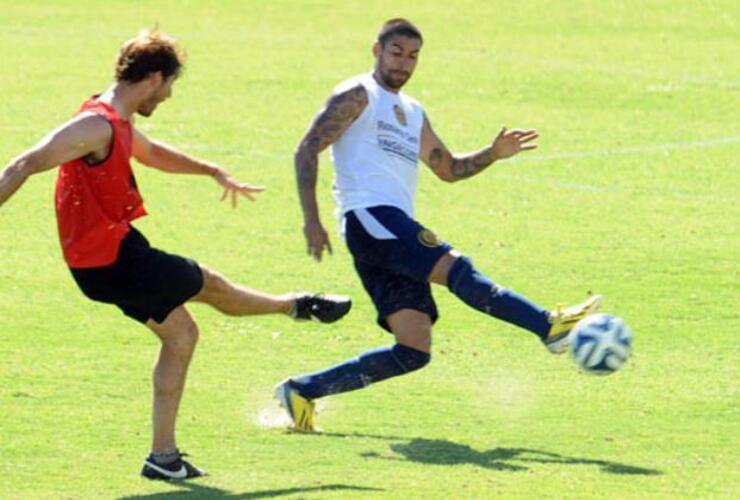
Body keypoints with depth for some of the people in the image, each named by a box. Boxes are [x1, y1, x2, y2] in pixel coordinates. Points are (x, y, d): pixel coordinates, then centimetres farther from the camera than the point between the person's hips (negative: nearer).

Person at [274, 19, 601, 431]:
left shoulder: (413, 113, 28)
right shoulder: (358, 96, 4)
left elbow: (449, 169, 37)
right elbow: (307, 150, -4)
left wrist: (493, 154, 18)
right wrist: (312, 221, -14)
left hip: (397, 230, 9)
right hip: (370, 218, -9)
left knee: (414, 352, -3)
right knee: (457, 270, -25)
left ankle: (302, 390, 2)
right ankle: (550, 326, -35)